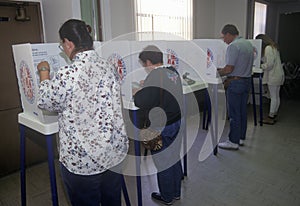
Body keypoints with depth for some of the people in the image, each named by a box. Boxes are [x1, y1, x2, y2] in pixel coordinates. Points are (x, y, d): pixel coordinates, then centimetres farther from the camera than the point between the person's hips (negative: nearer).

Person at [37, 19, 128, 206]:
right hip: (115, 153, 6)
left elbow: (45, 102, -4)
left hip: (82, 162, -6)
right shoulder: (107, 67, -3)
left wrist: (44, 72, 11)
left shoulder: (67, 75, -23)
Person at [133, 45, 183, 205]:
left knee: (162, 163, 10)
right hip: (177, 121, 8)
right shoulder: (173, 71, 3)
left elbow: (142, 103, -25)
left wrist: (136, 94, -4)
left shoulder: (154, 76, -21)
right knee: (175, 158, 21)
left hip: (161, 127, -8)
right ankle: (176, 192, 39)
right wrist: (146, 86, 14)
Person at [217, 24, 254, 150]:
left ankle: (233, 142, 6)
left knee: (234, 113, -2)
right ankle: (241, 138, 25)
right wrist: (223, 71, 15)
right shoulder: (248, 43, 14)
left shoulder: (233, 46, -16)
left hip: (236, 83, -9)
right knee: (242, 111, 15)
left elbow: (229, 69, -20)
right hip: (247, 81, 9)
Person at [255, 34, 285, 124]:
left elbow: (269, 64, -20)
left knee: (273, 97, -5)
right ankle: (274, 115, 22)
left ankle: (271, 118, 2)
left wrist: (261, 66, -6)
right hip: (278, 75, 10)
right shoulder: (273, 47, 17)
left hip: (273, 76, -10)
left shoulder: (268, 48, -15)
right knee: (276, 96, 13)